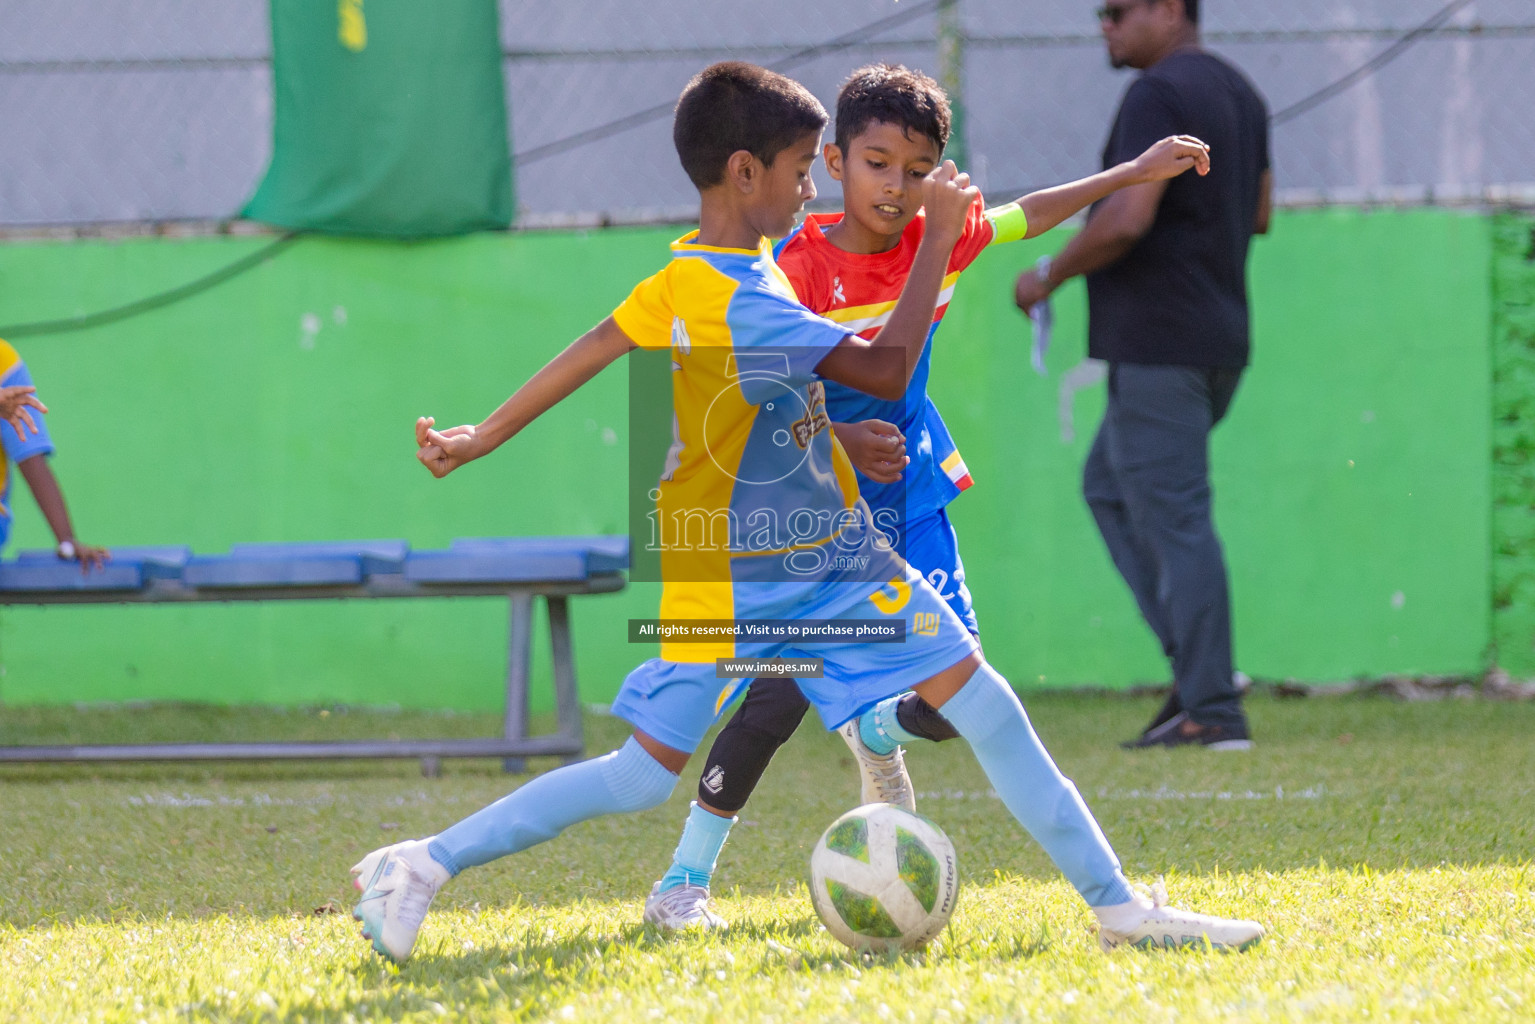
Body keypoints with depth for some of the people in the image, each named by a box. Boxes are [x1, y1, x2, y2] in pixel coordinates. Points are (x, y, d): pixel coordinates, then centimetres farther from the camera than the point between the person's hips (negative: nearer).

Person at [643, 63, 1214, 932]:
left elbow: (1025, 216, 17)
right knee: (783, 692, -17)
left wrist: (1133, 174, 18)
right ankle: (686, 880, -5)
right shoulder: (801, 264, -17)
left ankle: (878, 732, 34)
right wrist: (839, 440, -33)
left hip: (911, 501, 5)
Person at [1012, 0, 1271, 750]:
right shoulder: (1237, 93, 16)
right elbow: (1259, 214, 23)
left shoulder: (1158, 94, -15)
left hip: (1157, 344, -10)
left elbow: (1127, 219, -23)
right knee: (1110, 487, 19)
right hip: (1219, 340, 10)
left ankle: (1213, 710, -7)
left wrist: (1048, 277, -10)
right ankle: (1195, 667, 11)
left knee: (1174, 520, -7)